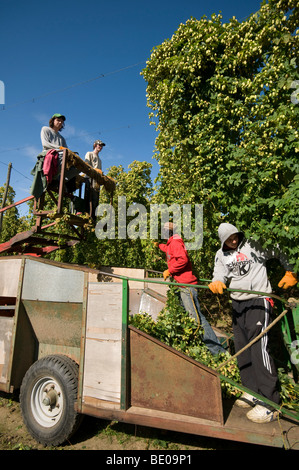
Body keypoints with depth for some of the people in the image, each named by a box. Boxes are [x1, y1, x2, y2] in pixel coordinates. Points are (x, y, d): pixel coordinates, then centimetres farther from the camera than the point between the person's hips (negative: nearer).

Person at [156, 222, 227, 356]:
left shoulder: (175, 242, -10)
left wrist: (169, 271, -14)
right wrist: (158, 245, 63)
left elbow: (182, 259, -26)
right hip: (182, 285, 11)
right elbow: (169, 250, 46)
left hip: (186, 285, -11)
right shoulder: (172, 243, 21)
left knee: (196, 317, -13)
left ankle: (217, 350, -10)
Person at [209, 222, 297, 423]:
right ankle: (253, 392, 25)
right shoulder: (221, 255, 11)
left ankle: (269, 404, -3)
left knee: (259, 348, -11)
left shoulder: (254, 245, -3)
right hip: (237, 303, 6)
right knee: (242, 349, 10)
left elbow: (280, 253, 6)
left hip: (258, 302, -6)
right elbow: (220, 274, -1)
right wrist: (217, 282, -22)